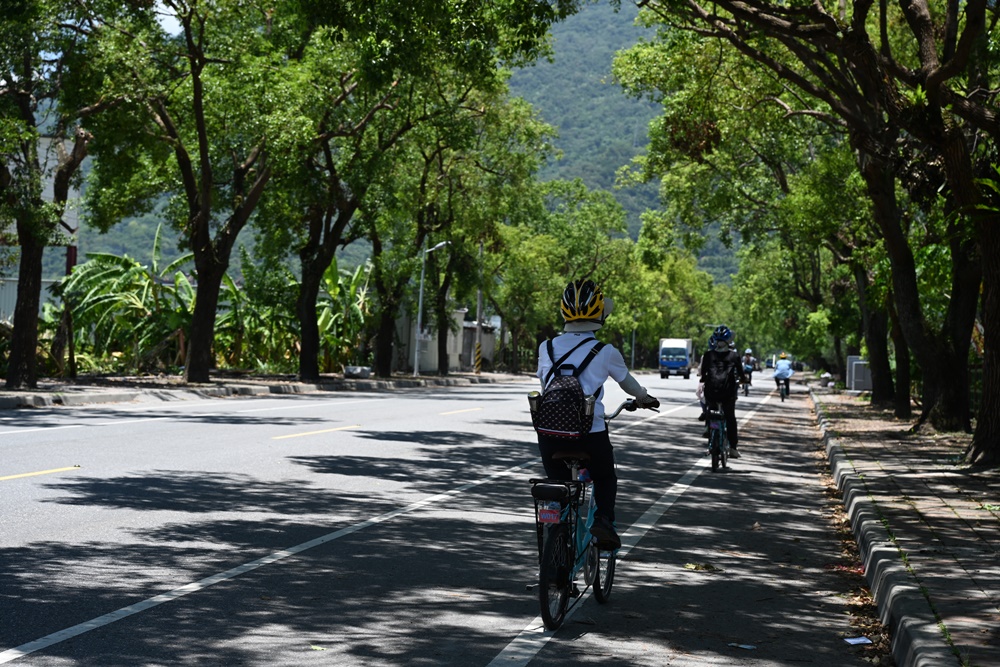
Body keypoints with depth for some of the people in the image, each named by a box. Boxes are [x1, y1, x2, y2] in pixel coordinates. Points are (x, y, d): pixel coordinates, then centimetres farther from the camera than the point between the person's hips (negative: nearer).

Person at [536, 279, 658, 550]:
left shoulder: (547, 347, 6)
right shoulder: (606, 352, 0)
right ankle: (604, 520, 0)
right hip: (590, 434, -2)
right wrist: (643, 398, 40)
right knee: (606, 479, 23)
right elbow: (626, 381, 19)